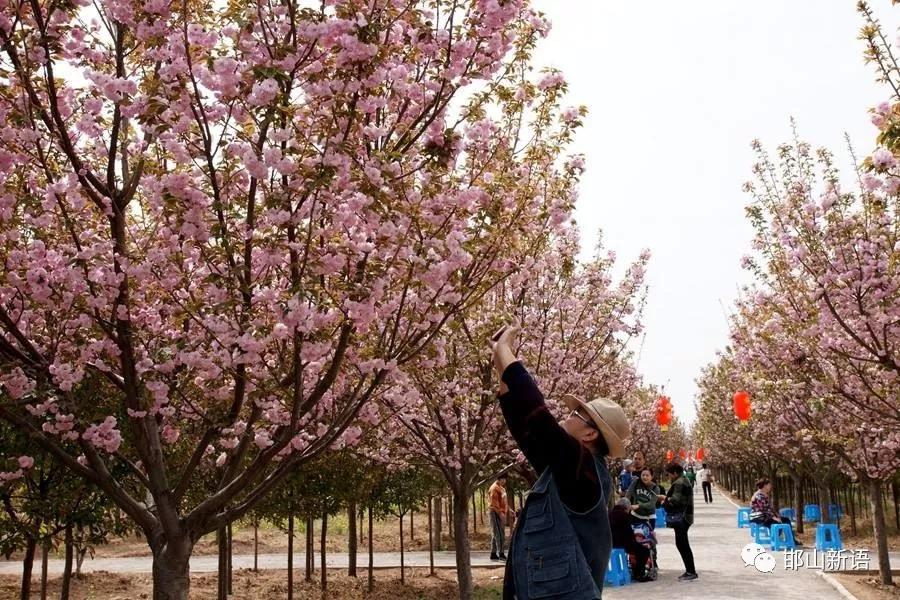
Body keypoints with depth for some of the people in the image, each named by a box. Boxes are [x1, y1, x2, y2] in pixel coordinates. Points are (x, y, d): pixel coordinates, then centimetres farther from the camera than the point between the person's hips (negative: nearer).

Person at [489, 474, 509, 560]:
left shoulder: (502, 488, 20)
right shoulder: (494, 488, -12)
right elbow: (494, 502, -19)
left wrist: (508, 509, 18)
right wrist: (500, 512, -24)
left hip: (501, 513, 10)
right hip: (496, 513, -10)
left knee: (496, 534, 11)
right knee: (500, 534, -12)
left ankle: (493, 554, 15)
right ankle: (501, 553, -13)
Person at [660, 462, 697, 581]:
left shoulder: (679, 483, -16)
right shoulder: (683, 480, 18)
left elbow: (676, 500, -23)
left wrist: (665, 498, -7)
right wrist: (667, 499, 11)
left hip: (680, 518, -11)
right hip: (683, 517, 11)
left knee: (682, 544, -7)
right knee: (682, 544, 14)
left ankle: (691, 572, -5)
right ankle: (690, 571, 20)